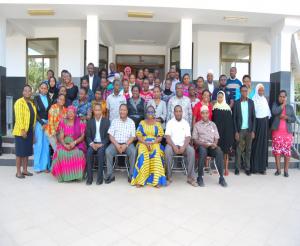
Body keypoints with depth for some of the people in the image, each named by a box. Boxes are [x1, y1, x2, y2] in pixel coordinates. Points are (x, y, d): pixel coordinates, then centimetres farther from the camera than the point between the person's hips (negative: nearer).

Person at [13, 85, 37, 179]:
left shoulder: (31, 103, 15)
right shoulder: (19, 102, -9)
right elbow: (19, 117, -16)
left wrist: (32, 130, 10)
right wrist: (22, 130, -21)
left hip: (30, 131, 7)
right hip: (21, 131, -7)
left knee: (27, 151, 12)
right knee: (20, 152, 0)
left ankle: (25, 170, 22)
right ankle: (18, 172, 9)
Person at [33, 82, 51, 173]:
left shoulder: (49, 98, 10)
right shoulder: (36, 98, -1)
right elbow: (35, 112, -6)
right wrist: (42, 123, -11)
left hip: (48, 123, 3)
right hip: (39, 123, -3)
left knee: (46, 144, 5)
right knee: (39, 144, 1)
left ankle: (46, 165, 13)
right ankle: (38, 166, 11)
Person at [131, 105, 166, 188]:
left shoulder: (158, 124, 11)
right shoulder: (142, 123, 11)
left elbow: (160, 137, 5)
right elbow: (138, 136, 3)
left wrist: (152, 142, -13)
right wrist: (145, 143, -14)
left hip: (155, 143, 0)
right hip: (143, 143, 0)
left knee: (156, 155, -32)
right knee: (143, 155, -32)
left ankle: (156, 180, -31)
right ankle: (140, 180, -31)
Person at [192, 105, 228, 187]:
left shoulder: (213, 124, 18)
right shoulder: (197, 125, 10)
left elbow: (216, 138, 13)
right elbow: (195, 140, 4)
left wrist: (215, 144, -10)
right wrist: (203, 144, -15)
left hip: (212, 146, 2)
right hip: (201, 145, -2)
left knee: (219, 152, -31)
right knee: (203, 151, -37)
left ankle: (221, 177, -23)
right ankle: (200, 177, -24)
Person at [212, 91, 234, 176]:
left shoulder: (227, 107, 1)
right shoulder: (214, 107, 6)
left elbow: (230, 121, -1)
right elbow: (212, 120, 5)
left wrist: (230, 133, -7)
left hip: (226, 131, -1)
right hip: (217, 130, 1)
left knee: (226, 150, 2)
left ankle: (226, 168, 9)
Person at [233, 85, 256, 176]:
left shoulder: (251, 102, 5)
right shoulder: (236, 103, 0)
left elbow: (253, 117, 5)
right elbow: (234, 118, -1)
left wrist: (253, 130, -1)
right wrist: (236, 132, -6)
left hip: (249, 130, 2)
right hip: (240, 130, -2)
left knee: (248, 150, 7)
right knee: (238, 150, 3)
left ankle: (247, 168, 17)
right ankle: (237, 168, 12)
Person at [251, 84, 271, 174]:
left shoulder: (265, 100, 13)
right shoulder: (254, 100, -6)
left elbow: (268, 112, 17)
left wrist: (267, 119, 4)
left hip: (265, 123, 6)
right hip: (257, 122, -6)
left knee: (264, 144, 6)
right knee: (256, 145, -3)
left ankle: (262, 166, 14)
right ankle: (254, 167, 5)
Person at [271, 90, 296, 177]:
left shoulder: (290, 107, 11)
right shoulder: (275, 104, 6)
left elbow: (294, 118, 7)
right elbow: (274, 112, -15)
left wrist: (287, 117, -11)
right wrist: (283, 105, -9)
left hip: (287, 132, 1)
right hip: (277, 131, -1)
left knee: (287, 151, 0)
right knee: (277, 150, 1)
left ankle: (286, 170, 11)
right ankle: (278, 169, 11)